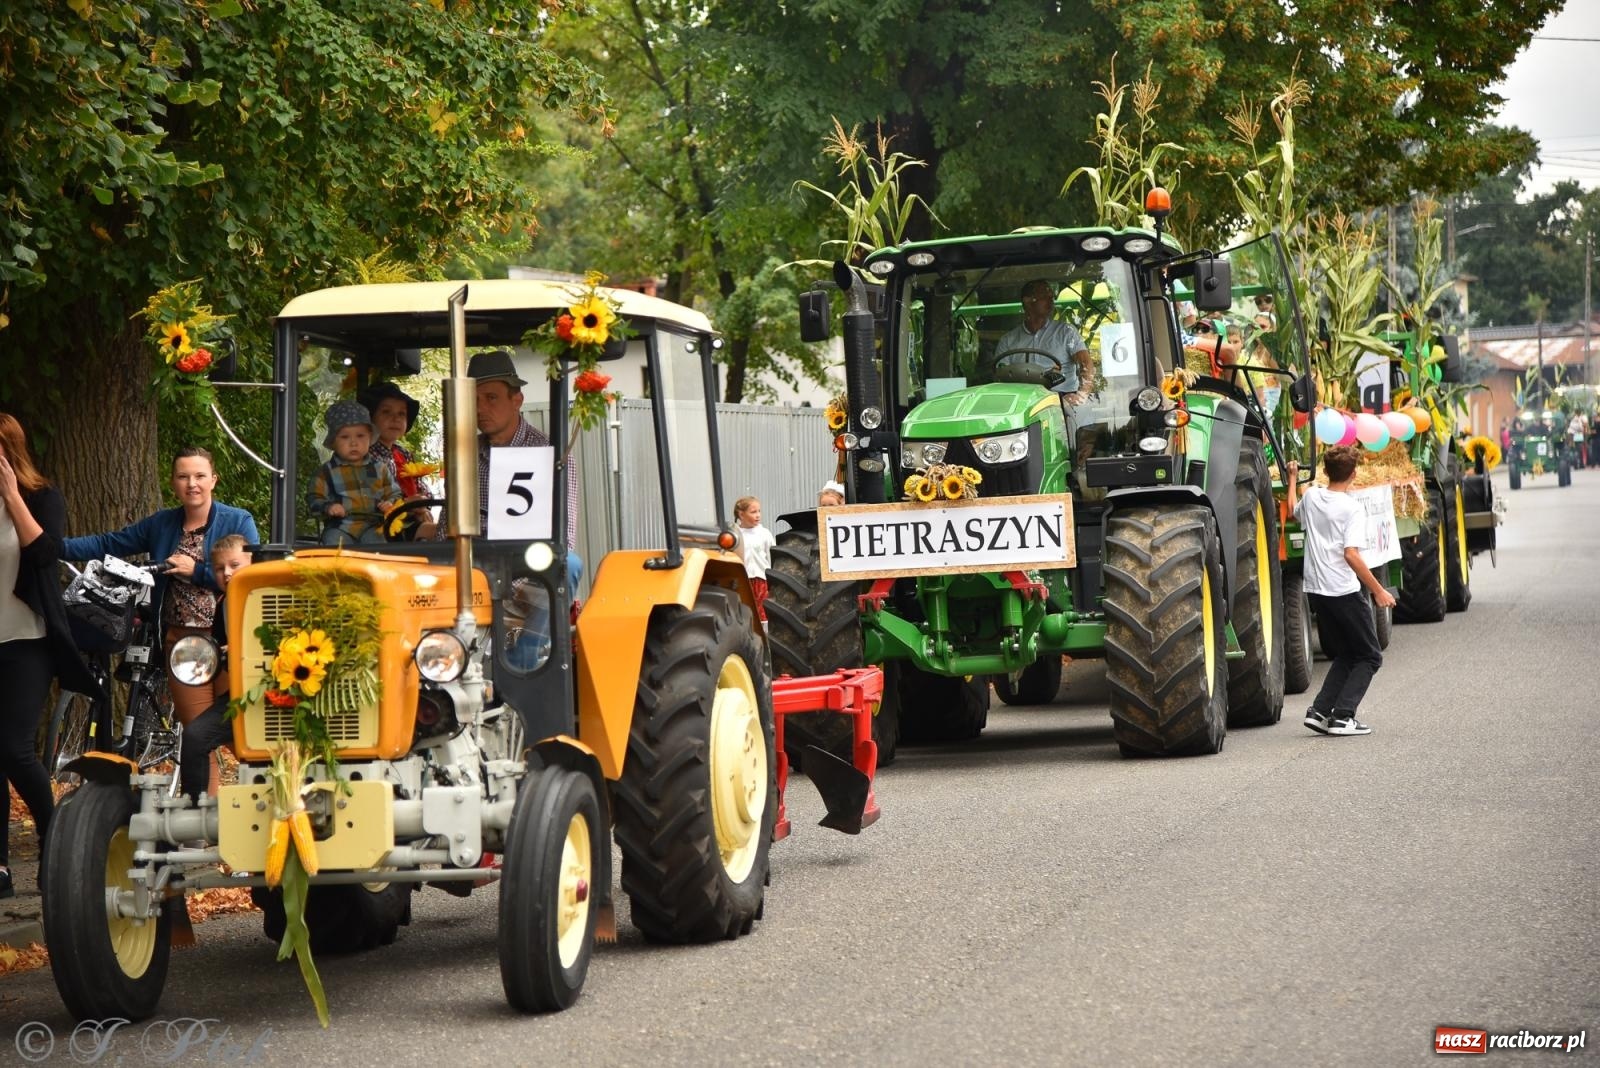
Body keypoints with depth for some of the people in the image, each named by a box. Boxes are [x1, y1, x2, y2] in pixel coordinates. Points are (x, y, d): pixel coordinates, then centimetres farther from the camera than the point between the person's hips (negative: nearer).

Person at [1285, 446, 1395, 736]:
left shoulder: (1311, 496, 5)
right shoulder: (1353, 508, -12)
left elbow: (1294, 511, 30)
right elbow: (1351, 554, -21)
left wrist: (1293, 478, 45)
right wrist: (1378, 591, -16)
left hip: (1315, 590, 7)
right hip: (1345, 592, -7)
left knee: (1344, 655, 19)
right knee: (1369, 657, 6)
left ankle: (1320, 711, 5)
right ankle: (1342, 716, -7)